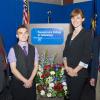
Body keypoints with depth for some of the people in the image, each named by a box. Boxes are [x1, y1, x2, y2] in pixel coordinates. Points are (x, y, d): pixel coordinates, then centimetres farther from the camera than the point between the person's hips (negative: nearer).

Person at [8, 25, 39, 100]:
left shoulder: (33, 49, 2)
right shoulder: (13, 50, -8)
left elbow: (36, 66, 1)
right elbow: (13, 69, -11)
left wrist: (30, 80, -11)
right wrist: (25, 81, -14)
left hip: (31, 82, 3)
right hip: (18, 83, -2)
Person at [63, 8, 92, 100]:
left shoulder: (87, 34, -7)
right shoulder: (70, 35, 12)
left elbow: (87, 56, -14)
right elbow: (65, 52, 11)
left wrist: (75, 70, -13)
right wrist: (66, 67, -5)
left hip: (80, 73, -5)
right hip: (68, 72, 6)